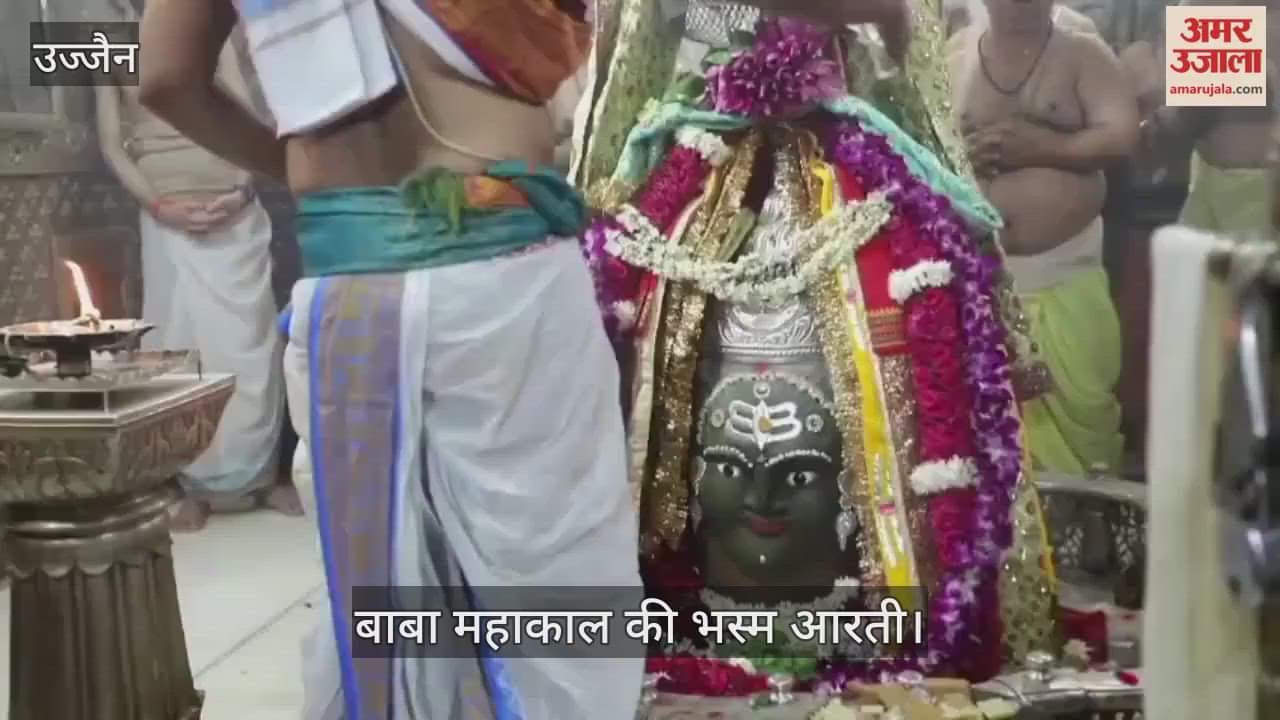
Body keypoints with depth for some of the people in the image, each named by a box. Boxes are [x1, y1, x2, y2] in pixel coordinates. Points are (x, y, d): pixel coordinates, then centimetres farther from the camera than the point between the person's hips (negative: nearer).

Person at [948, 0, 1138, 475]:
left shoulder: (1083, 54, 2)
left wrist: (1035, 147, -16)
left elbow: (1122, 137, -9)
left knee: (1080, 407, -2)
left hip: (1065, 272, -1)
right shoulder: (951, 58, 7)